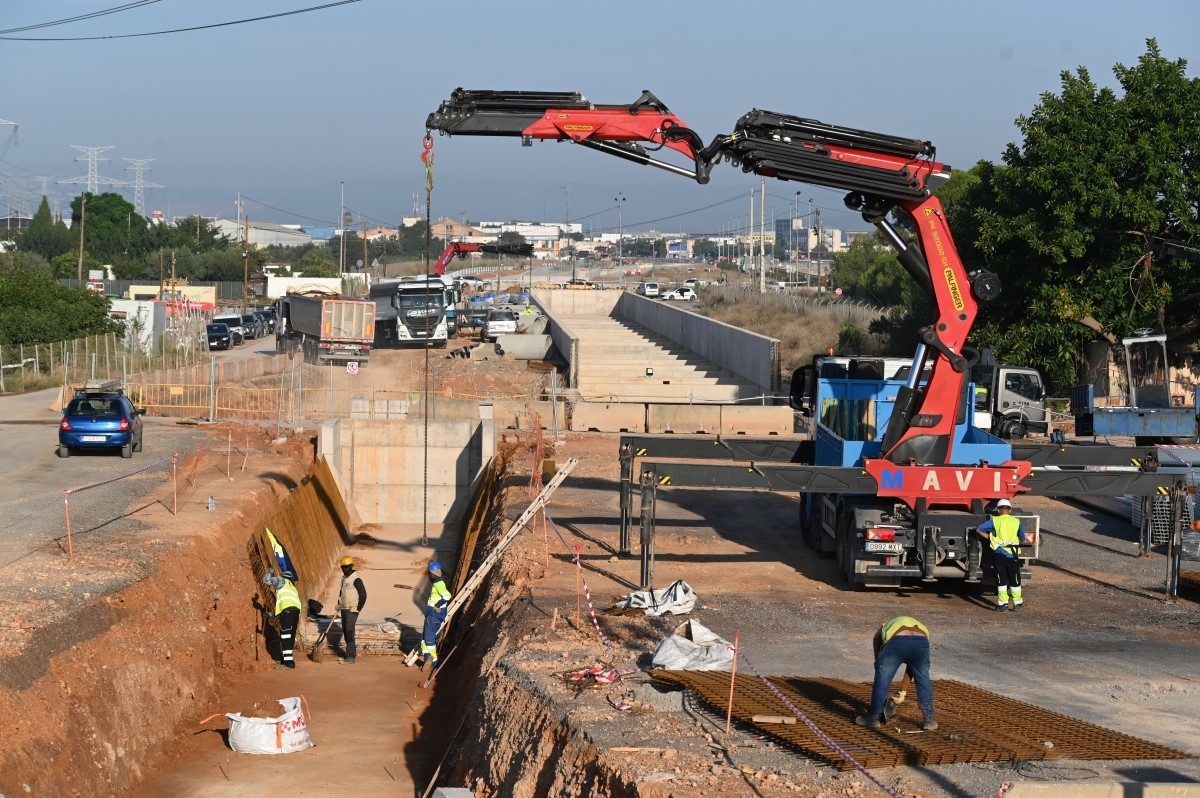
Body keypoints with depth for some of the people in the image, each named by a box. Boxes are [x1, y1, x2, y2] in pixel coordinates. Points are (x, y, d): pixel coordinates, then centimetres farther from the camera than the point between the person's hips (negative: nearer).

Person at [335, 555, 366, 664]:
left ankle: (350, 657, -11)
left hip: (352, 610, -9)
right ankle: (352, 651, 23)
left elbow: (363, 594, -17)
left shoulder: (356, 579, -15)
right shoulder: (344, 578, 12)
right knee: (345, 631, 12)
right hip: (344, 609, 9)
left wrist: (358, 608, -15)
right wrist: (339, 604, 16)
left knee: (349, 632, -12)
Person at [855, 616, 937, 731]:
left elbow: (879, 661, 36)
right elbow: (913, 665, 42)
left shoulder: (882, 631, 39)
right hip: (920, 642, 2)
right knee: (923, 680, 24)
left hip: (896, 643, -2)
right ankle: (930, 719, 27)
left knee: (882, 679, 17)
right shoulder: (920, 627, 43)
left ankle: (873, 717, 24)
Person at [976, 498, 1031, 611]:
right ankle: (1018, 603, 17)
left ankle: (1002, 603, 4)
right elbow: (1023, 540, 7)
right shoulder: (1016, 521, 2)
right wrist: (1027, 541, 29)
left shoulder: (994, 521, 1)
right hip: (1011, 554, 0)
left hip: (998, 553, 0)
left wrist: (989, 537, 9)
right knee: (1015, 579, 11)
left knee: (1001, 579, 6)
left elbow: (979, 529, -2)